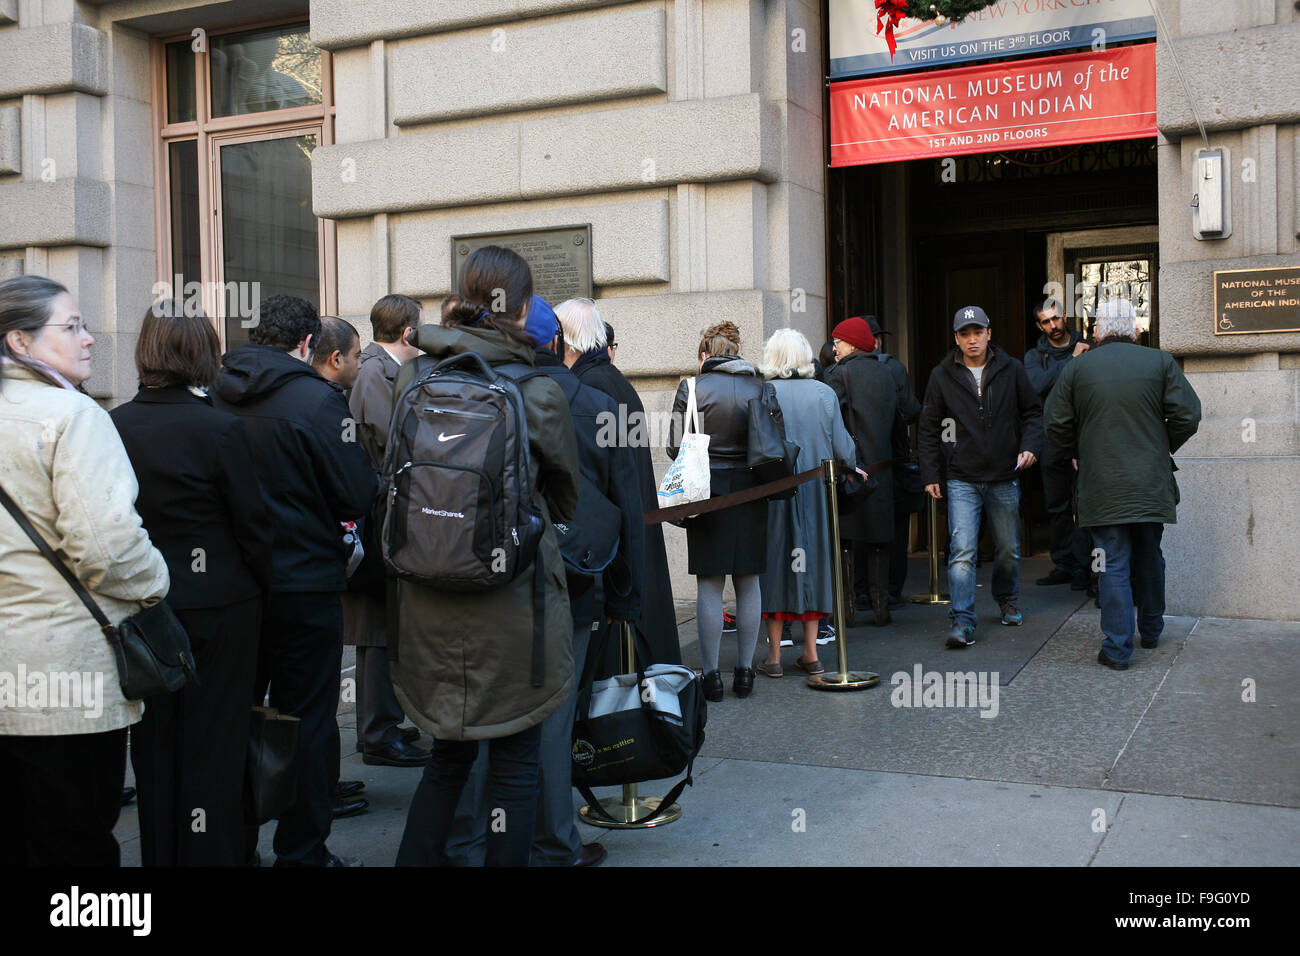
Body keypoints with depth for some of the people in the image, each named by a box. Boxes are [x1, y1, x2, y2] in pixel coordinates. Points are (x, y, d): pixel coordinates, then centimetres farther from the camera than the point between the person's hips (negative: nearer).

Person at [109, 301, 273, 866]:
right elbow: (252, 523, -10)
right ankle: (211, 855, 14)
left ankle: (158, 855, 27)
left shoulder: (112, 426, -3)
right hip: (219, 607, -4)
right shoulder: (219, 428, -15)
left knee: (154, 744, 16)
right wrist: (263, 590, 4)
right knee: (213, 746, 6)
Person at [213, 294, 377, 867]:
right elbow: (358, 497, -14)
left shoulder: (214, 394, 0)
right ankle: (301, 852, 14)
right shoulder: (314, 399, -15)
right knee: (307, 722, 6)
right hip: (303, 580, -5)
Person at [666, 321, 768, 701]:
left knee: (709, 585, 2)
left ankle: (711, 675, 5)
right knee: (748, 583, 10)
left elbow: (676, 448, -6)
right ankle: (745, 671, 15)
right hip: (752, 490, 3)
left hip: (709, 491, -3)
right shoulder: (761, 387, 4)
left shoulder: (693, 388, -5)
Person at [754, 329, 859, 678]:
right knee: (812, 561, 11)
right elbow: (842, 449, 1)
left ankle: (774, 656, 9)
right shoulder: (824, 393, -1)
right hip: (816, 493, 2)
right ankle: (810, 653, 15)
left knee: (775, 561, 5)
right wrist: (854, 468, 21)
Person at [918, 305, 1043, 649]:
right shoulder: (942, 376, 2)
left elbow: (1032, 412, 10)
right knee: (962, 551, -11)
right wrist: (930, 474, 2)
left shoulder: (1011, 370, 3)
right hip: (962, 480, -1)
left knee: (1008, 549, 14)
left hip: (1005, 478, 2)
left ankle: (1008, 601, 39)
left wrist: (1030, 446, -8)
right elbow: (929, 428, 6)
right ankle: (962, 621, -9)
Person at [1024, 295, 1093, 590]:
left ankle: (1082, 567, -2)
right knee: (1057, 507, 9)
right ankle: (1063, 565, 18)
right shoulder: (1035, 356, 10)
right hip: (1052, 441, 3)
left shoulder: (1087, 348, 6)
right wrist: (1071, 359, -12)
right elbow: (1037, 384, -11)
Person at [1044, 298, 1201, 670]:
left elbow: (1057, 426, -1)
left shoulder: (1076, 368, -1)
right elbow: (1187, 416, -4)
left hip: (1101, 487, -1)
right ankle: (1151, 630, 33)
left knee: (1113, 564, 1)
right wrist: (1162, 447, 12)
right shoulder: (1161, 363, 0)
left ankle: (1117, 648, -1)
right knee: (1149, 557, 19)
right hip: (1151, 483, 2)